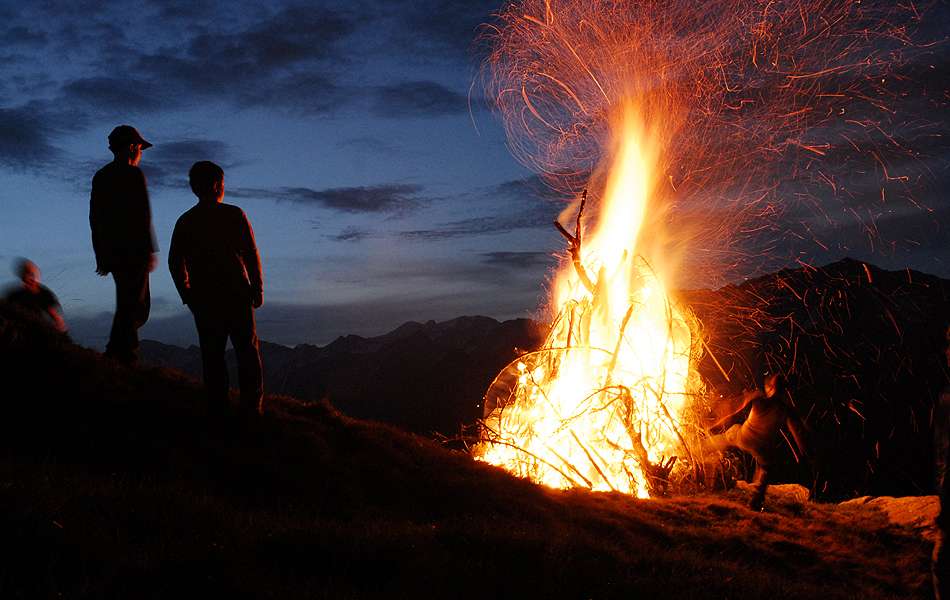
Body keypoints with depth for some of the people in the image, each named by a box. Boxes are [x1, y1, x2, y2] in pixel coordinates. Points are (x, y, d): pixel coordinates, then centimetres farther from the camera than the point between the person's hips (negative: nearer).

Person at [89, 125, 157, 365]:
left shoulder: (100, 177, 15)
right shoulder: (133, 175, -9)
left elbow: (95, 218, 16)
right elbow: (142, 216, -16)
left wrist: (101, 255, 19)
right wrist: (149, 251, -14)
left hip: (111, 252, 8)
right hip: (133, 251, -8)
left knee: (129, 302, 18)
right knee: (133, 306, -3)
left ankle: (116, 353, 17)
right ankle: (123, 356, -5)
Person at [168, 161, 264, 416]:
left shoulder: (185, 222, 3)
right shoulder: (234, 215, -6)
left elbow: (175, 262, 6)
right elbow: (251, 255, -7)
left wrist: (188, 295, 15)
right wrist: (257, 289, 1)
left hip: (203, 299, 3)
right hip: (237, 294, -2)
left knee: (212, 354, 9)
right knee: (247, 350, 6)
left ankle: (217, 405, 10)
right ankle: (251, 405, 6)